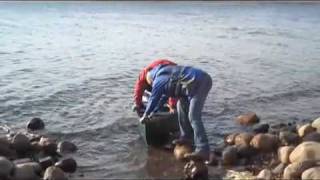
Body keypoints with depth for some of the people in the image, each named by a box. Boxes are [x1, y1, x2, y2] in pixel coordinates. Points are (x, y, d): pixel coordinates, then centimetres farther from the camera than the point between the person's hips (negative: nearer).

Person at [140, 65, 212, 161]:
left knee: (193, 117, -14)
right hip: (203, 78, 10)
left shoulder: (159, 80, 3)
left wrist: (145, 116, 22)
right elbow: (164, 96, 38)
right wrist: (152, 113, 42)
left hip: (198, 82, -10)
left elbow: (153, 99, 8)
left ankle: (203, 150, -21)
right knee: (182, 104, 24)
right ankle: (187, 136, 29)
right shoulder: (166, 75, 31)